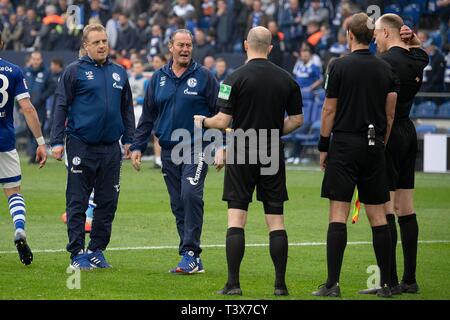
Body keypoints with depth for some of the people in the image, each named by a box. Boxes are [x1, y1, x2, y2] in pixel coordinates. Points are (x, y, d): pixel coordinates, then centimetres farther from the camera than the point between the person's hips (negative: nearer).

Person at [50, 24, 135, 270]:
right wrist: (57, 141, -8)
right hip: (81, 146, -5)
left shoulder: (119, 73, 12)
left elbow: (127, 109, 19)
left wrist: (128, 140, 14)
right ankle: (77, 254, 2)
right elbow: (61, 107, -3)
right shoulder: (74, 71, -2)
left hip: (111, 148, 5)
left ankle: (97, 251, 16)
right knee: (77, 203, -2)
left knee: (108, 203, 7)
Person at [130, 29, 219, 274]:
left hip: (196, 147, -4)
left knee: (190, 194, -21)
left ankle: (190, 253, -18)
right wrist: (138, 146, 11)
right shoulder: (158, 78, 11)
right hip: (168, 150, 5)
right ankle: (193, 261, 10)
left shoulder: (204, 77, 0)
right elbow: (147, 116, 16)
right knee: (178, 205, 4)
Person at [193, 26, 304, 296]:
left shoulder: (236, 78, -8)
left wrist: (203, 121, 10)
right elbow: (297, 119, 7)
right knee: (276, 220, 6)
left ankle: (233, 283, -4)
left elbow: (223, 121, -10)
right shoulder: (287, 79, 3)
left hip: (242, 155, -3)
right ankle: (280, 284, 4)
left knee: (236, 219, 0)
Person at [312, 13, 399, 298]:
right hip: (374, 147, 4)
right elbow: (390, 114, 8)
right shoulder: (386, 69, 6)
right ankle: (386, 283, 8)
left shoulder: (340, 66, -6)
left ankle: (333, 283, -9)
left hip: (345, 144, -4)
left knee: (338, 213, -4)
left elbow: (329, 111, -5)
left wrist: (323, 146, 3)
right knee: (378, 215, 8)